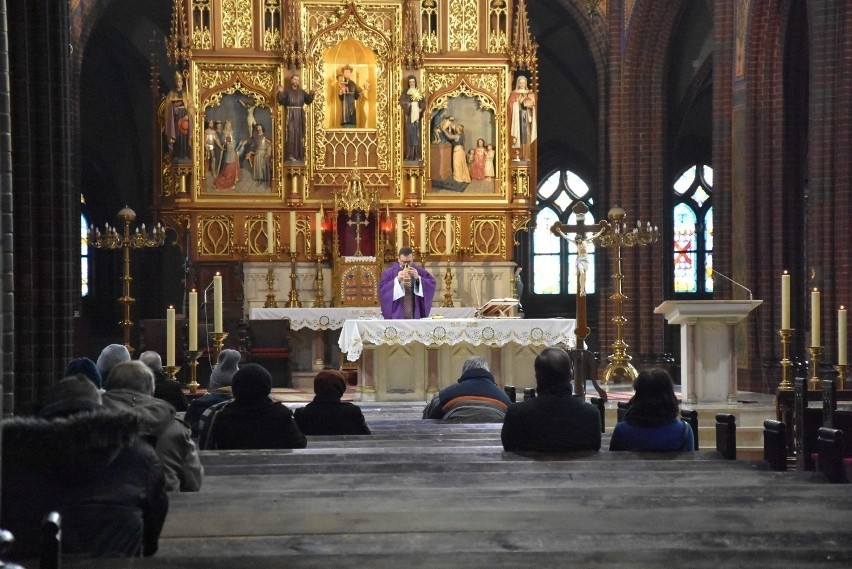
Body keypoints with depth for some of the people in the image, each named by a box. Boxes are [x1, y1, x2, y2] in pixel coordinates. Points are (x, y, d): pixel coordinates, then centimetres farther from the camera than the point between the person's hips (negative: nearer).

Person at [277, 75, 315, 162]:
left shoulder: (302, 92, 16)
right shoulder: (287, 91, 6)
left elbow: (308, 101, 7)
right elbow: (281, 101, -5)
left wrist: (311, 93, -7)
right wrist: (280, 92, -19)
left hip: (300, 115, 3)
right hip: (290, 115, -3)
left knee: (300, 134, 2)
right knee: (291, 134, -10)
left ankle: (299, 155, 6)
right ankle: (290, 155, -12)